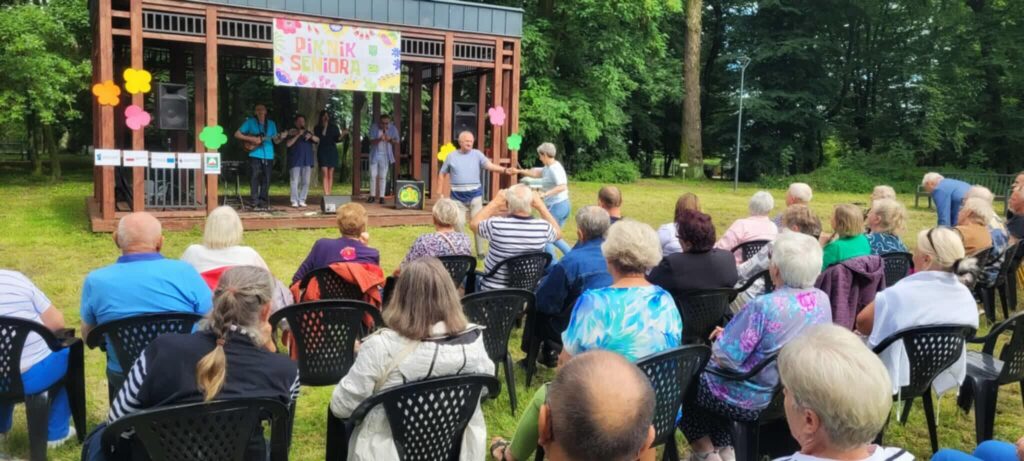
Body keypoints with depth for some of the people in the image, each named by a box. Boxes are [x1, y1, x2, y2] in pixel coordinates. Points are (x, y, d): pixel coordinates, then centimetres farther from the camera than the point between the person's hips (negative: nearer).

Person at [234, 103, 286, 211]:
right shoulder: (250, 122, 2)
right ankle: (255, 203, -5)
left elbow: (275, 141, 14)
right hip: (255, 155, -3)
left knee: (266, 180, 4)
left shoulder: (271, 124, 12)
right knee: (255, 179, -7)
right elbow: (237, 134, -1)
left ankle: (263, 202, 13)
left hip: (268, 156, 3)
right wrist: (251, 139, -12)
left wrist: (280, 137, -9)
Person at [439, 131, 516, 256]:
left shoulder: (477, 154, 1)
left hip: (475, 194, 0)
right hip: (457, 196, 1)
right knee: (457, 224, 5)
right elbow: (442, 174, 10)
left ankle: (480, 252, 7)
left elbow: (490, 165, -12)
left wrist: (504, 170, -31)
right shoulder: (451, 156, 3)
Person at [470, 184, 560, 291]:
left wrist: (495, 202, 4)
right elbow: (558, 233, 10)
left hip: (493, 290, -3)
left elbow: (474, 224, 1)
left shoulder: (496, 225, -22)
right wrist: (541, 206, 6)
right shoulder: (543, 227, -15)